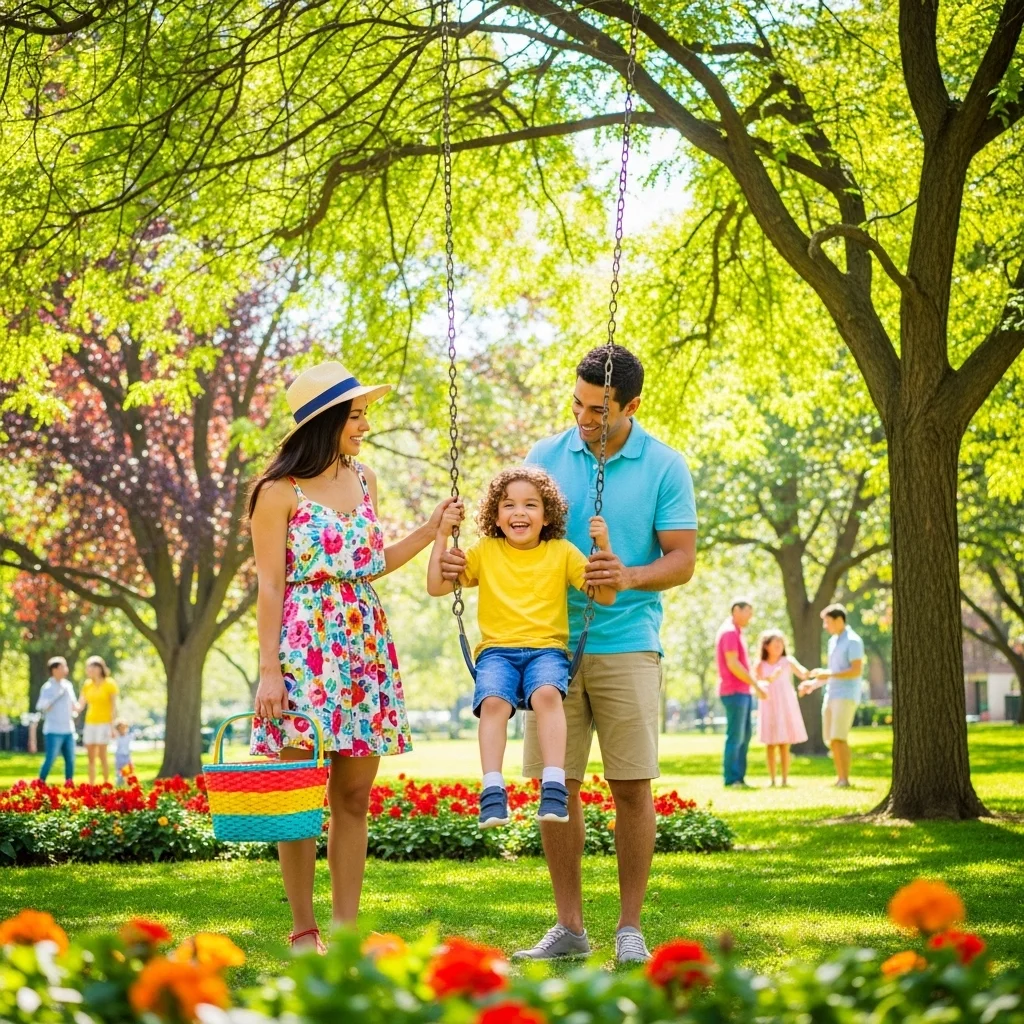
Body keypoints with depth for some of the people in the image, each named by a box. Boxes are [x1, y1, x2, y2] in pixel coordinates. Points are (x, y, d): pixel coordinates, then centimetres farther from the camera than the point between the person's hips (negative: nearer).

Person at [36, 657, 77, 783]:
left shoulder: (68, 685, 11)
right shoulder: (48, 687, -9)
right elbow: (41, 706, -20)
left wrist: (75, 707, 1)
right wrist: (56, 696, -24)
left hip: (68, 730, 6)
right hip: (53, 731, -6)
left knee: (70, 760, 7)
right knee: (50, 760, -8)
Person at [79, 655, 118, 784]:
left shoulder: (109, 684, -6)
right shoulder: (87, 684, 8)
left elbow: (114, 707, -7)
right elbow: (80, 705, 9)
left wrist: (112, 727, -12)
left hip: (104, 723, -5)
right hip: (90, 723, 5)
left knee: (102, 755, -9)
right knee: (91, 757, 4)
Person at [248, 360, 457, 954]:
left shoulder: (364, 480, 13)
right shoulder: (280, 491, -5)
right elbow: (270, 586, -6)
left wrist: (429, 532, 13)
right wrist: (270, 670, -11)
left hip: (366, 646, 6)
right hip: (304, 646, -6)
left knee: (355, 796, 5)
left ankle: (347, 927, 10)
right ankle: (304, 930, 7)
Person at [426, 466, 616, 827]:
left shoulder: (562, 552, 11)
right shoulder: (484, 552, 13)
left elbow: (605, 596, 6)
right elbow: (436, 587, 8)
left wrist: (603, 546, -7)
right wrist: (442, 535, 1)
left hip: (547, 648, -1)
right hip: (497, 650, 1)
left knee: (547, 694, -35)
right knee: (493, 701, -32)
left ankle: (554, 785, -37)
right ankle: (492, 791, -33)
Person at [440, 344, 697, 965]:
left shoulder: (665, 467, 0)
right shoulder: (546, 457, 8)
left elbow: (682, 560, -4)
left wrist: (630, 577, -23)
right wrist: (463, 560, -11)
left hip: (627, 645, -2)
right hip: (552, 641, 3)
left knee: (632, 786, -3)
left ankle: (631, 928, 8)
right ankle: (570, 927, 12)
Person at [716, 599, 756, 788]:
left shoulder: (735, 632, 20)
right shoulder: (729, 632, -12)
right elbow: (732, 664, -19)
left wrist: (753, 684, 14)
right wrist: (755, 683, -15)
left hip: (742, 691, 10)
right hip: (734, 692, -10)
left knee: (744, 736, 10)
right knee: (735, 736, -8)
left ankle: (740, 777, 12)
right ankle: (731, 779, -5)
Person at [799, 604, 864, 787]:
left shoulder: (853, 641, -10)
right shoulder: (833, 641, 17)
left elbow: (856, 670, -18)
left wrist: (828, 675, -20)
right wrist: (813, 683, 16)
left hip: (846, 696, -9)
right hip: (831, 695, 9)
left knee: (839, 738, -16)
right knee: (831, 740, 6)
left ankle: (845, 779, -13)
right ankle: (840, 778, 11)